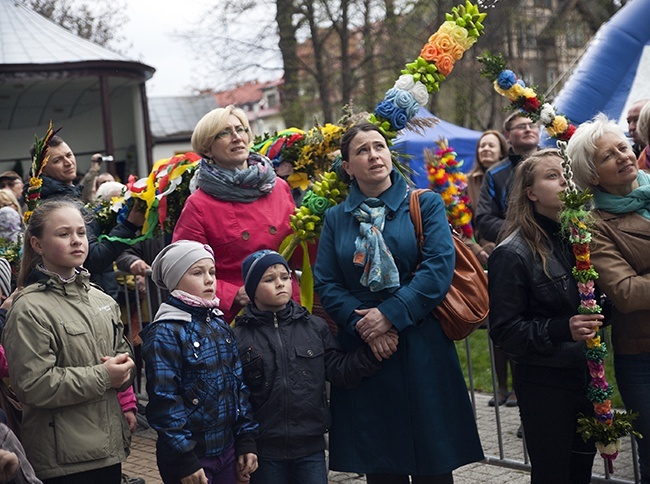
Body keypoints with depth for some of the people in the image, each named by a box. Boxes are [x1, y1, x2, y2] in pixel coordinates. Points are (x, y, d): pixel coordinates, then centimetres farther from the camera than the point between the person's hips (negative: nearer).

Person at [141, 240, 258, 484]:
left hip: (227, 448, 7)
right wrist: (184, 459, -17)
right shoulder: (165, 333, -13)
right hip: (191, 455, -6)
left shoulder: (220, 325, 9)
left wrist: (246, 440, 9)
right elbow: (165, 401, -17)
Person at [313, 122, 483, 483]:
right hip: (362, 352, 2)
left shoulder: (426, 205, 3)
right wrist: (362, 324, -13)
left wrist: (390, 314, -16)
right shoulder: (336, 218, 10)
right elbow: (326, 284, 2)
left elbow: (439, 267, -10)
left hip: (422, 351, -2)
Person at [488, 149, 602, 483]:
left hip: (587, 376, 6)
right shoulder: (513, 254, -12)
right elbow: (503, 331, -13)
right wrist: (562, 330, -24)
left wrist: (595, 320, -2)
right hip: (544, 383, -6)